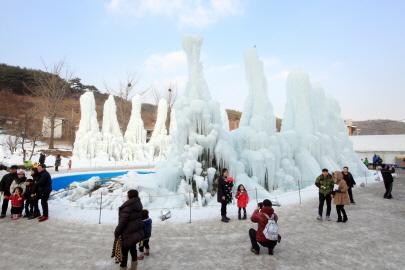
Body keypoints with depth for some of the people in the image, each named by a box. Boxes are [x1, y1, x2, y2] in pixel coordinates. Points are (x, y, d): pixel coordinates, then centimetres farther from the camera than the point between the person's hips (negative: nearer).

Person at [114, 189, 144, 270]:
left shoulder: (127, 207, -26)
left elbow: (122, 223, -20)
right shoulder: (138, 204, -2)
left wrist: (116, 233, -7)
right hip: (137, 232, 8)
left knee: (124, 252, 11)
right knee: (133, 248, 24)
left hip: (128, 234, -8)